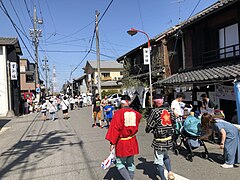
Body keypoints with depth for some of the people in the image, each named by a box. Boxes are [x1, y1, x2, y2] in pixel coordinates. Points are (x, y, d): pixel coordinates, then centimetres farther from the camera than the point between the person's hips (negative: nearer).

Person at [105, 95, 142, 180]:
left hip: (121, 143, -5)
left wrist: (112, 143, -13)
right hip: (132, 142, 5)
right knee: (130, 164, 19)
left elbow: (115, 128, -18)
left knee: (120, 164, 8)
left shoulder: (118, 113, -15)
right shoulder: (135, 113, 0)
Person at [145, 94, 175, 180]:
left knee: (159, 160, 10)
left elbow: (150, 125, -10)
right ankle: (170, 172, 15)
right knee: (165, 156, 29)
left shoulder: (155, 111, -15)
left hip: (159, 140, -6)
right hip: (169, 138, 6)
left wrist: (147, 130, 10)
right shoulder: (169, 110, 1)